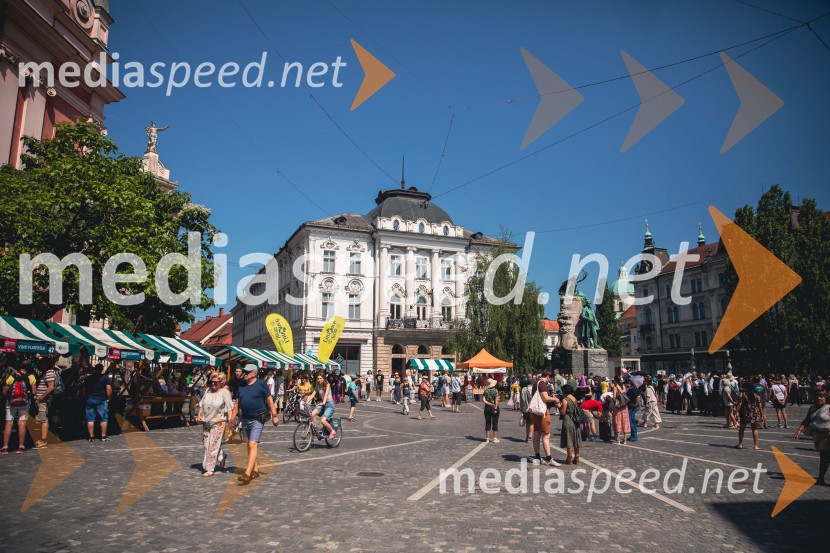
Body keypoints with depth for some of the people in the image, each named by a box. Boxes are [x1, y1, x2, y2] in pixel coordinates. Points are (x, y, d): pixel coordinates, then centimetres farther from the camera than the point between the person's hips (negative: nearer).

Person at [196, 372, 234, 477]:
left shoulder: (225, 392, -8)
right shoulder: (208, 391, 8)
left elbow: (229, 408, -11)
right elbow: (201, 404, 16)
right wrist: (199, 415, 2)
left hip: (218, 422, -6)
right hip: (206, 422, 6)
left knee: (213, 445, -4)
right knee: (207, 444, 13)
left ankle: (210, 469, 3)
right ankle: (221, 458, 36)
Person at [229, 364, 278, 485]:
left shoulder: (261, 385, -6)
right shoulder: (241, 386, 10)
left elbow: (270, 400, -7)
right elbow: (237, 403, 14)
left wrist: (274, 415, -12)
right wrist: (232, 418, 10)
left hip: (257, 419, -7)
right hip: (245, 419, 7)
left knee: (252, 445, -14)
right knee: (250, 445, 14)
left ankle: (247, 474, -18)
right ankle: (255, 470, 27)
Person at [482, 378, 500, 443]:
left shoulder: (485, 390, 1)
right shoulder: (495, 390, -10)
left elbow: (483, 399, -7)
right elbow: (496, 400, -16)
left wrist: (489, 403, -11)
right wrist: (495, 408, -15)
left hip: (487, 408, 3)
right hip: (494, 408, -3)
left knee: (487, 423, 9)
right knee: (495, 423, 5)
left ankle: (487, 438, 12)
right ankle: (495, 438, 7)